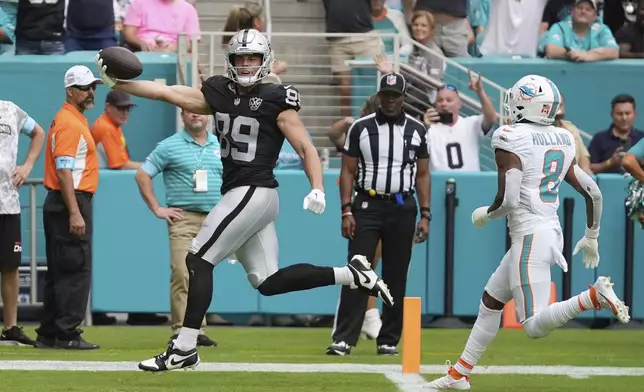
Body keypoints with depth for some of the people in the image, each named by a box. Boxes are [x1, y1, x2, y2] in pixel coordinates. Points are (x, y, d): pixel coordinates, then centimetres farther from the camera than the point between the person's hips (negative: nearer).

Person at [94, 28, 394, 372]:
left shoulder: (275, 100, -5)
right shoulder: (220, 94, 13)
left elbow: (306, 149, -5)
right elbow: (167, 93, 9)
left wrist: (317, 189, -20)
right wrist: (117, 83, 1)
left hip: (254, 192, -7)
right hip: (238, 195, 7)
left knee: (198, 260, -8)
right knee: (267, 282, 6)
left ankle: (184, 349, -3)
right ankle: (351, 274, 14)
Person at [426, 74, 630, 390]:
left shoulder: (511, 140, -12)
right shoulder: (562, 142, 9)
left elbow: (508, 200, -20)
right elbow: (593, 192, 10)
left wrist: (485, 215, 2)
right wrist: (591, 237, 24)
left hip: (529, 236, -9)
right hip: (551, 232, 9)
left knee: (535, 326, -12)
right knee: (490, 301, 21)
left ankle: (594, 297, -29)